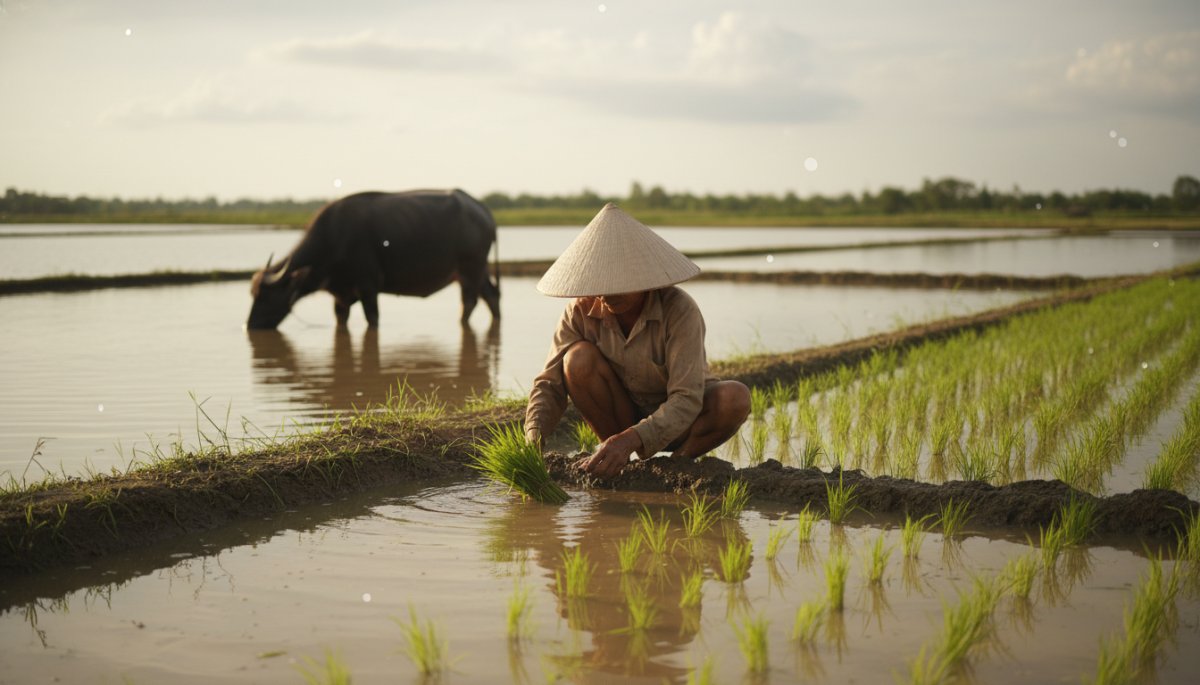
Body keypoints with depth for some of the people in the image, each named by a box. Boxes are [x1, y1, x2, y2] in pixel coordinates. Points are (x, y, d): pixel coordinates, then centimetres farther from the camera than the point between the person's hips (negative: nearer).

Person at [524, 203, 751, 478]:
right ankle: (617, 461, -8)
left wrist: (629, 439, -50)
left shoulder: (680, 310, -28)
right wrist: (533, 440, -36)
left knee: (735, 398, -33)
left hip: (677, 421, -2)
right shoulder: (581, 311, -17)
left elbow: (686, 400, -35)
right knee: (578, 359, -26)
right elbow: (550, 383, -16)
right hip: (623, 414, 3)